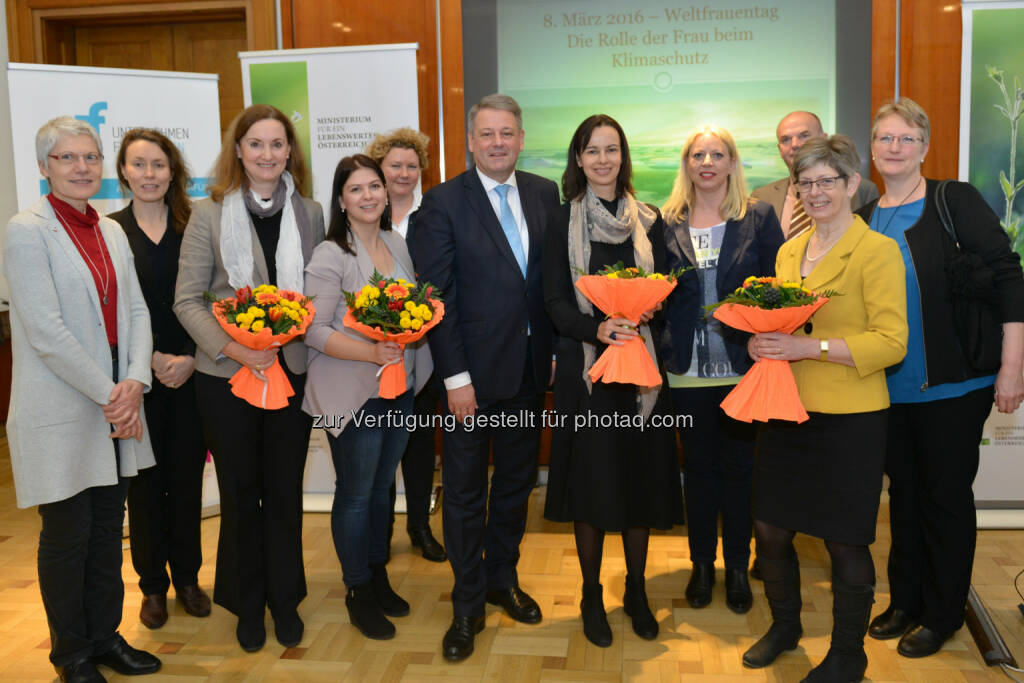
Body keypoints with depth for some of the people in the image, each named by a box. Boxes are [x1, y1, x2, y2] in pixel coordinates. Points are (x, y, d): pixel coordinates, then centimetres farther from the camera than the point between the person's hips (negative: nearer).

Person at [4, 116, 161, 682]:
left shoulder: (111, 231, 12)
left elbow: (136, 312, 8)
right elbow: (46, 332, -16)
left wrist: (134, 382, -8)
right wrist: (107, 395, -15)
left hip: (117, 409, 6)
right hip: (60, 414, -6)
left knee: (107, 529, 14)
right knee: (67, 536, 6)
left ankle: (105, 636, 30)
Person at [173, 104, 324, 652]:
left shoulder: (310, 213, 5)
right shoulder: (209, 215, -2)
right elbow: (187, 300, -5)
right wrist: (233, 348, -18)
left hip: (292, 370, 2)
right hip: (226, 375, -1)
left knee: (285, 490, 11)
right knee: (240, 492, 11)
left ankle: (285, 598, 28)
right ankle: (247, 603, 29)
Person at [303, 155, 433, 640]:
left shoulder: (398, 244, 7)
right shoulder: (330, 255, -13)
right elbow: (314, 331, -17)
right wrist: (372, 353, -26)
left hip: (401, 388, 6)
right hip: (352, 394, -6)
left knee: (381, 486, 18)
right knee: (356, 493, 6)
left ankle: (379, 577, 34)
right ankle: (358, 593, 23)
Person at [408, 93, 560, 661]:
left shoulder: (545, 194, 5)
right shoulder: (443, 203, -8)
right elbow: (436, 296, -11)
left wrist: (555, 348, 2)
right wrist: (455, 376, -14)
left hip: (530, 368, 4)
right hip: (473, 373, -4)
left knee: (517, 479, 18)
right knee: (465, 491, 8)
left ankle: (503, 578, 38)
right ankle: (468, 604, 24)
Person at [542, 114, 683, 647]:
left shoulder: (649, 221, 8)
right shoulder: (562, 222, 1)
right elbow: (555, 302, -4)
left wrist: (647, 310, -13)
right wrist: (597, 328, -21)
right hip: (584, 365, -2)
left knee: (641, 476, 7)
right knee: (591, 480, 2)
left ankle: (636, 591, 25)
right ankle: (592, 596, 20)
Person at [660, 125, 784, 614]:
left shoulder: (759, 218, 2)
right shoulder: (667, 223, 5)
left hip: (742, 366, -1)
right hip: (689, 368, 1)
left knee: (738, 465, 8)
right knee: (698, 465, 12)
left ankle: (737, 568, 24)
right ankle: (701, 565, 27)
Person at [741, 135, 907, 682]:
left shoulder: (877, 251, -9)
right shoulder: (789, 251, 11)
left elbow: (892, 342, -15)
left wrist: (809, 347, -24)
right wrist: (765, 342, -1)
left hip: (849, 419, -6)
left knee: (845, 542, 7)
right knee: (770, 529, 13)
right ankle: (784, 626, 38)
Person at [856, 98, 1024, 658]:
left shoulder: (956, 202, -8)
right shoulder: (864, 219, 7)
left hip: (953, 385, -5)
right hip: (890, 387, 5)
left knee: (945, 495, 6)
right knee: (903, 491, 16)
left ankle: (942, 614, 23)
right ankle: (905, 601, 32)